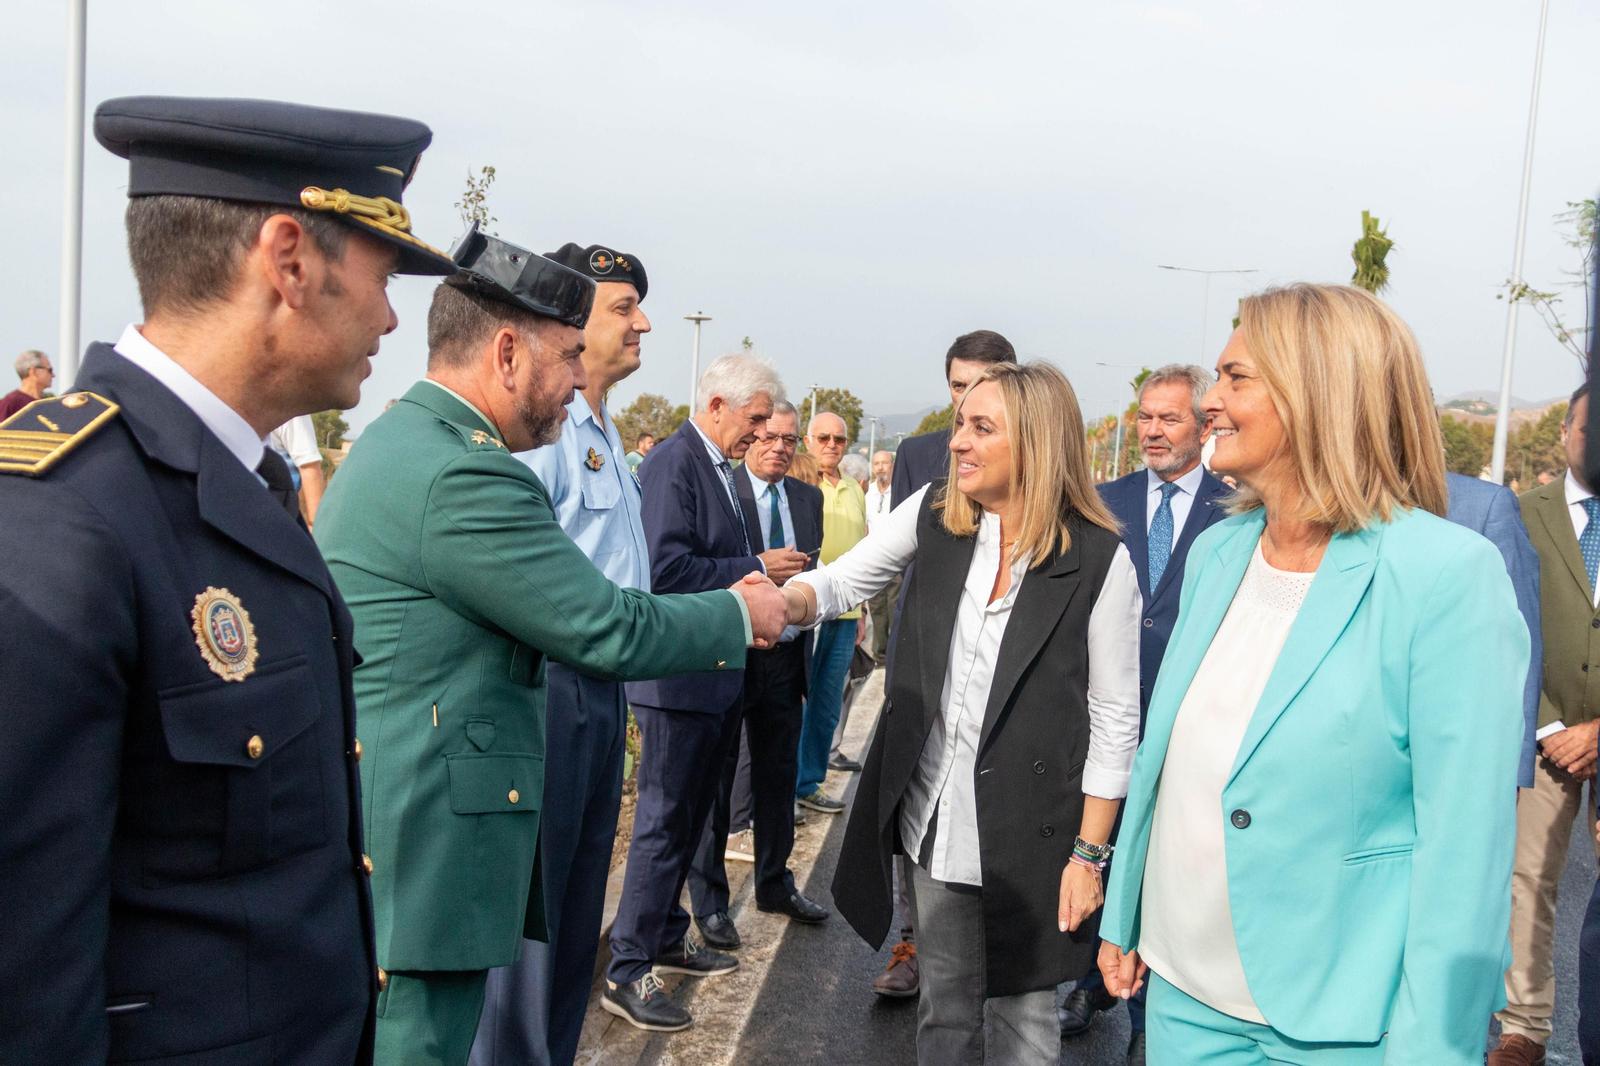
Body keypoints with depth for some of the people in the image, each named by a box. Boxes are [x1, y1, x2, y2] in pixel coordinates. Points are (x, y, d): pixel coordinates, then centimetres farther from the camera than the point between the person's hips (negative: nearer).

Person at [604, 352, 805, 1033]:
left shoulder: (721, 467, 14)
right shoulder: (672, 465, -17)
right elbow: (665, 570, -26)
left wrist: (765, 571, 5)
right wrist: (755, 569, -19)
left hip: (717, 673, 10)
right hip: (678, 676, -10)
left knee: (690, 814, 19)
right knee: (665, 821, -3)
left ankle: (666, 939, 33)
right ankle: (627, 972, 8)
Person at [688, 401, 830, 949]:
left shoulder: (808, 498, 10)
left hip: (786, 657, 6)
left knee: (779, 775, 16)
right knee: (716, 779, 4)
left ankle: (775, 883, 33)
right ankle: (709, 901, 17)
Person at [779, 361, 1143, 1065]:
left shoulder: (1100, 560, -14)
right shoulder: (933, 514, -2)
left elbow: (1114, 718, -10)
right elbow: (842, 582, 4)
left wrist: (1089, 853, -9)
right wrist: (783, 602, -20)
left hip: (1030, 831, -4)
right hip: (935, 817, 4)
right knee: (944, 1008, 19)